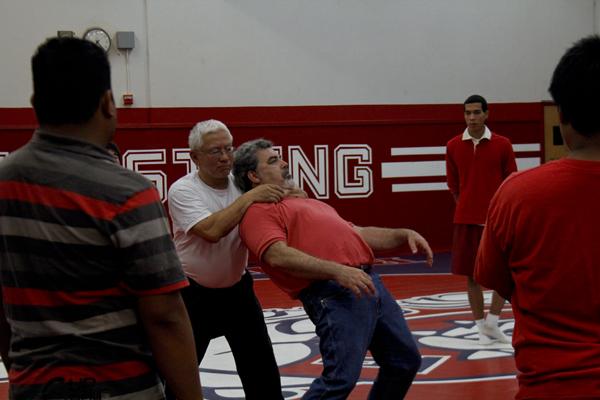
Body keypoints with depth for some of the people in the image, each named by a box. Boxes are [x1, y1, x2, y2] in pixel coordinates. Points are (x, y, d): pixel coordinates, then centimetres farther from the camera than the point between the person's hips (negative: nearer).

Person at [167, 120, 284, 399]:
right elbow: (212, 231, -33)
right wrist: (249, 197, -31)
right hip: (195, 294, -4)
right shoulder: (182, 190, -18)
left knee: (262, 369, 10)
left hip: (237, 288, 4)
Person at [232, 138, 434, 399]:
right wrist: (337, 271, -27)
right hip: (334, 293, -9)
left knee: (406, 360, 15)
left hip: (368, 282, 9)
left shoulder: (306, 203, 28)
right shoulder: (258, 210, -1)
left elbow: (356, 234, 31)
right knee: (341, 378, -18)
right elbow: (278, 256, -18)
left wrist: (404, 234, 19)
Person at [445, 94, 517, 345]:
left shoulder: (502, 145, -3)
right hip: (466, 220, 1)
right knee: (471, 274, 4)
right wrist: (468, 207, 9)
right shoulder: (453, 146, 1)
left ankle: (492, 323, 13)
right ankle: (481, 326, 15)